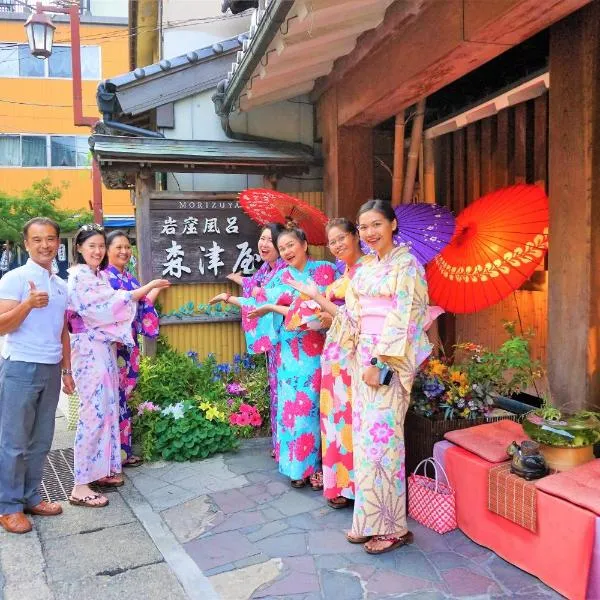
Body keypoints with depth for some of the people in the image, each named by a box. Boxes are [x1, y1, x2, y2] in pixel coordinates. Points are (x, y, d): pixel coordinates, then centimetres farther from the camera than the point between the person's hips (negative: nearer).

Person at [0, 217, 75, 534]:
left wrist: (66, 370, 15)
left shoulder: (61, 285, 12)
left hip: (51, 370, 6)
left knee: (41, 440, 13)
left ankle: (30, 497, 25)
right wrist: (29, 304, -28)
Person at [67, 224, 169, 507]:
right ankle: (80, 486, -3)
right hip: (89, 349, -9)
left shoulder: (100, 276, 16)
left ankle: (101, 470, 22)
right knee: (94, 412, -9)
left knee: (109, 408, 11)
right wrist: (150, 285, -15)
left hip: (105, 348, 9)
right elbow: (112, 303, -19)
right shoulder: (78, 276, -11)